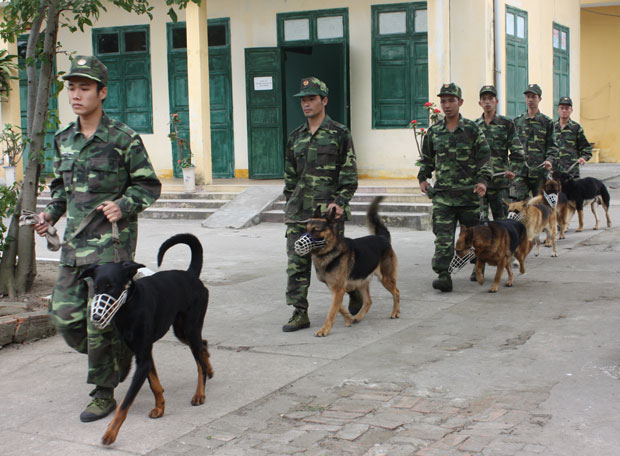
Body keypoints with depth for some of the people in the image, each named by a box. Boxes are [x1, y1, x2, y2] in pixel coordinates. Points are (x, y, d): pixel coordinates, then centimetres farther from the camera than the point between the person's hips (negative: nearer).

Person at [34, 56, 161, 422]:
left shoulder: (124, 138, -8)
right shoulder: (64, 140, 10)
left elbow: (149, 185, -2)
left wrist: (124, 205, -19)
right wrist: (51, 213, 5)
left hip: (112, 241, -6)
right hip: (75, 241, 6)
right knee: (65, 315, 5)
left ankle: (104, 394, 11)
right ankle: (114, 360, 32)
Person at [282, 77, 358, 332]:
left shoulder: (340, 134, -2)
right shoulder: (295, 137, 14)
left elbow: (349, 173, -5)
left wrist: (340, 201, -14)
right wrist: (290, 205, 16)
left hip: (328, 209, -5)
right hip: (299, 210, 5)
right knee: (297, 263, 0)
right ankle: (299, 313, 6)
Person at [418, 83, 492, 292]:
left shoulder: (472, 129, 1)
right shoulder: (434, 132, 10)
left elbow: (484, 157, 0)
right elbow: (427, 158, 22)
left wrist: (483, 180, -12)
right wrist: (423, 178, 9)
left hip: (469, 192, -1)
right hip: (442, 193, 1)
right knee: (443, 236, -10)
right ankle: (442, 275, -13)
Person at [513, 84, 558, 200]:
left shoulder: (547, 122, 6)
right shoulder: (517, 121, 11)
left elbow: (552, 146, 5)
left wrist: (549, 160, -13)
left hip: (540, 171, -1)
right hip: (521, 172, 1)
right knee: (517, 201, -9)